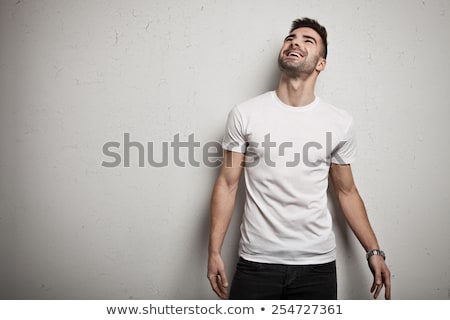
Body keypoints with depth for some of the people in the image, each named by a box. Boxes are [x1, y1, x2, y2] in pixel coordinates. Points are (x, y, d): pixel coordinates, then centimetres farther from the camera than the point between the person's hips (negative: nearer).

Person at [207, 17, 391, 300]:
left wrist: (374, 251, 5)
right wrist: (214, 251, -5)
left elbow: (346, 192, 9)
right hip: (256, 262, -1)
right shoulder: (245, 114, -4)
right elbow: (227, 185, 0)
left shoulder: (340, 123, 0)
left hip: (318, 264, 2)